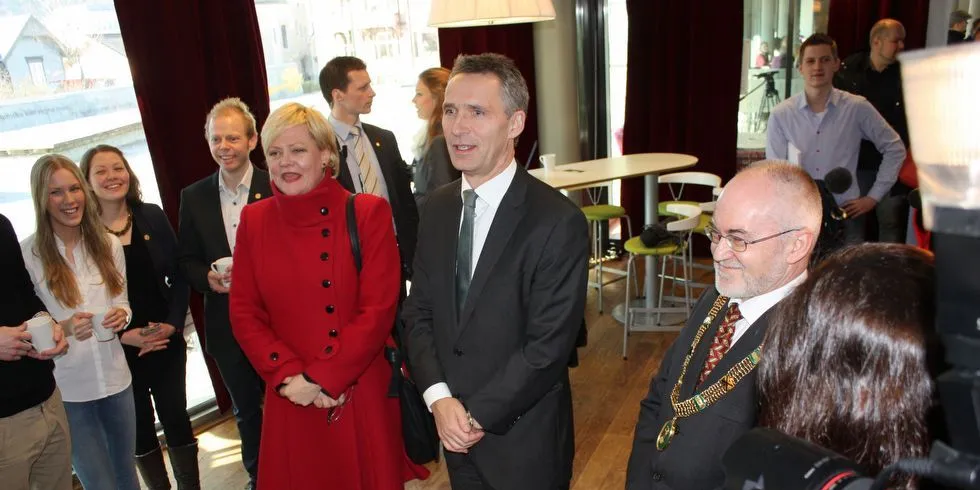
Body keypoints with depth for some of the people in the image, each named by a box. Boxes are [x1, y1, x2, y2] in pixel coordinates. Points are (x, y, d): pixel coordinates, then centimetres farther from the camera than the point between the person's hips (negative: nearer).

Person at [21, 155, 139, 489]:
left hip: (115, 377, 3)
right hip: (66, 388, -3)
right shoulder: (27, 254, -10)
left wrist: (121, 315, -13)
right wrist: (65, 327, -25)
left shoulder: (109, 244, 0)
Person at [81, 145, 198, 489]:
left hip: (167, 341, 2)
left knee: (177, 418, 10)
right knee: (140, 428, 13)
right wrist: (123, 334, -15)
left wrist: (173, 323, -8)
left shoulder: (152, 216, 0)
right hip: (118, 350, -2)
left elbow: (178, 274, 2)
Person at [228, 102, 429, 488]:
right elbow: (244, 312, 3)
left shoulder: (367, 213, -7)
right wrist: (289, 376, -10)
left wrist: (319, 378, -15)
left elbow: (378, 309, -12)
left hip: (363, 393, -2)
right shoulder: (254, 220, 3)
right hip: (292, 402, 3)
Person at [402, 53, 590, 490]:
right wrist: (439, 398, -10)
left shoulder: (559, 222, -19)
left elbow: (548, 347, -19)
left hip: (524, 442, -5)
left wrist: (478, 416, -14)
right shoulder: (438, 207, 0)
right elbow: (418, 312, 2)